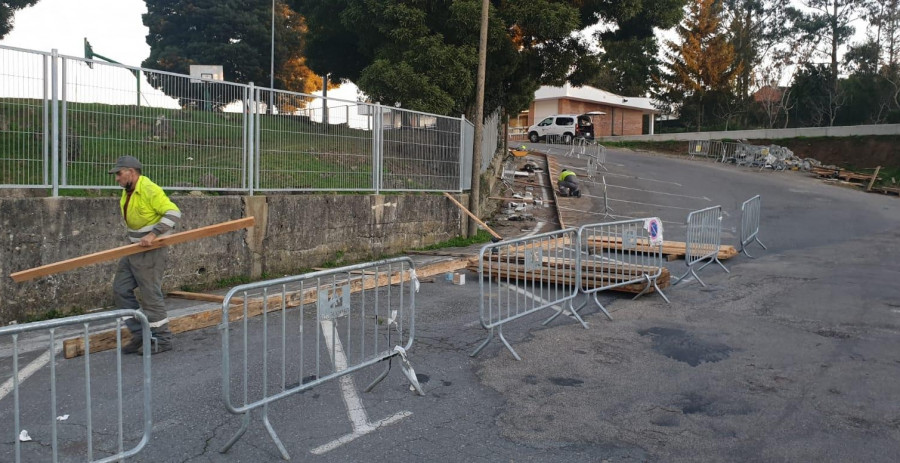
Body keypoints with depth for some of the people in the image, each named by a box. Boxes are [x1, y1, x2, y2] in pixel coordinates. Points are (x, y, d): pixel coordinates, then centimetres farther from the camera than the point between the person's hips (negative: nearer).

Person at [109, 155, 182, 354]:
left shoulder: (150, 190, -18)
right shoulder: (127, 192, 9)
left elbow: (174, 213, -26)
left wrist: (154, 234, -32)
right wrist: (134, 238, 15)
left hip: (151, 250, -10)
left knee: (151, 295, -5)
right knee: (121, 290, 10)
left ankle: (162, 339, 8)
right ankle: (140, 334, 17)